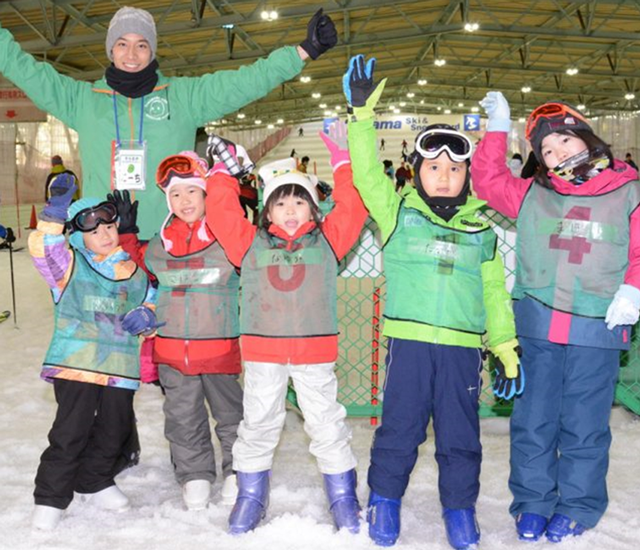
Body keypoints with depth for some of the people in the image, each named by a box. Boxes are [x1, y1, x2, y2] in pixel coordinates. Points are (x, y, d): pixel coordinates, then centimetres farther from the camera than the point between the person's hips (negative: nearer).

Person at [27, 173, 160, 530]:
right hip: (75, 363, -4)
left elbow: (152, 304, 23)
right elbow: (45, 247, -16)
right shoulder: (70, 264, 3)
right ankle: (50, 498, 12)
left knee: (115, 430, 13)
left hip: (120, 366, 4)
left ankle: (95, 483, 36)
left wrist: (146, 317, 0)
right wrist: (55, 212, -27)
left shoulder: (135, 273, 14)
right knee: (70, 432, -5)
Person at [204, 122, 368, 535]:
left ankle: (344, 499, 23)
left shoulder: (327, 241, 6)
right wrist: (224, 172, 6)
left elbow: (353, 207, 1)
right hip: (262, 351, 1)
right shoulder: (251, 243, 6)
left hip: (315, 352, 0)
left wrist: (343, 161, 1)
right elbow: (221, 211, 2)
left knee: (327, 424, 8)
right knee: (258, 426, 12)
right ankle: (250, 496, 29)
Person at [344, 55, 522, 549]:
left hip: (463, 346, 2)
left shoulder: (482, 229, 12)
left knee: (460, 435, 9)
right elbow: (366, 173, -6)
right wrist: (362, 113, -14)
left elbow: (495, 294, 14)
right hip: (409, 340, -2)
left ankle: (460, 508, 27)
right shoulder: (399, 210, 7)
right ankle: (385, 498, 26)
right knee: (399, 427, 5)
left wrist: (507, 350, 10)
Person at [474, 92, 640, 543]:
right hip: (538, 328, 2)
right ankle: (532, 500, 25)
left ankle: (579, 506, 25)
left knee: (584, 426, 7)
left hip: (597, 331, -2)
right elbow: (488, 180, 12)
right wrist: (498, 130, 7)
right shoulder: (533, 194, 8)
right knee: (533, 421, 9)